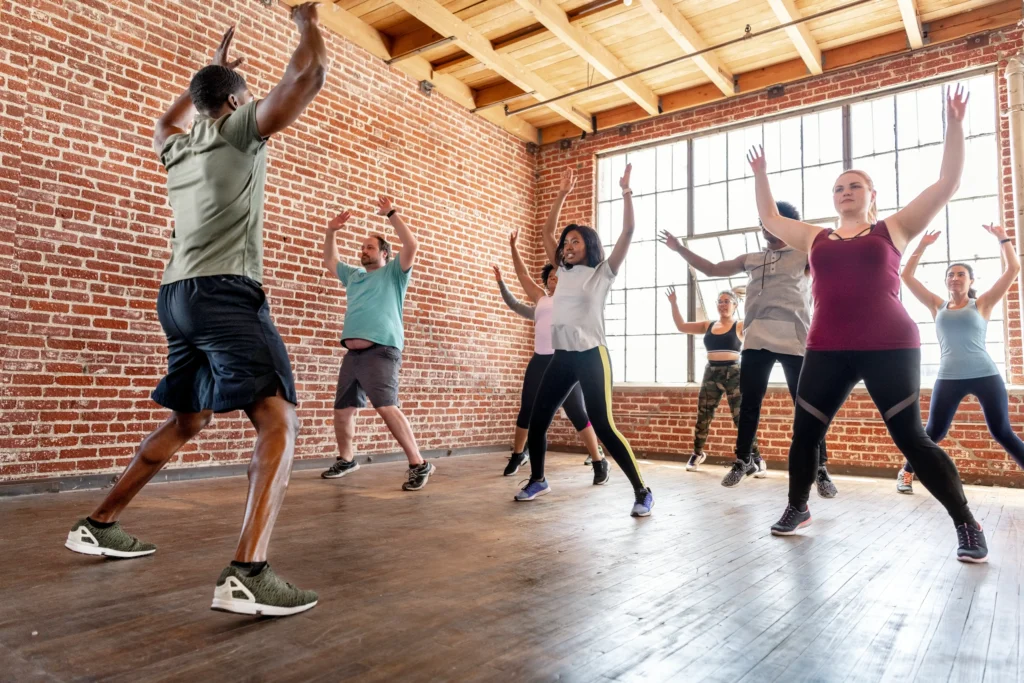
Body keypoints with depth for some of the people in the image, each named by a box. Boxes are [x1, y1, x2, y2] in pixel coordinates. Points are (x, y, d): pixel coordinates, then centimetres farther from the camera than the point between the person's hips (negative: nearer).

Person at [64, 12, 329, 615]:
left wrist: (213, 70, 54)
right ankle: (248, 574, -32)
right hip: (226, 293, -8)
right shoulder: (240, 127, 4)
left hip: (179, 295, 9)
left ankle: (99, 525, 30)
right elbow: (309, 76, -6)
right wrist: (307, 18, 13)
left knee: (187, 422, 23)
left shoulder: (178, 146, 22)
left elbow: (171, 117, 49)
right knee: (279, 421, -17)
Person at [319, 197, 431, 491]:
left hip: (381, 350, -8)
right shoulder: (354, 275, 27)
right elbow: (330, 260, 38)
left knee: (386, 407, -22)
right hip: (352, 353, 8)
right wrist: (331, 231, 25)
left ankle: (419, 464, -19)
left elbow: (412, 245, -7)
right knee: (342, 410, 11)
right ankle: (346, 459, 31)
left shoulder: (393, 272, 8)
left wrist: (392, 214, -5)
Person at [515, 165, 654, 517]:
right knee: (537, 421, 8)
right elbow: (547, 232, 20)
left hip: (591, 356, -6)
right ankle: (537, 480, 28)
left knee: (603, 426, -11)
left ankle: (642, 492, -1)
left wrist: (626, 192, -10)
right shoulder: (564, 272, 17)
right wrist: (562, 195, 16)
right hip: (561, 357, 6)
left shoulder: (603, 272, 2)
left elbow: (628, 232, -6)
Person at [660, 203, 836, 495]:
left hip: (794, 339, -3)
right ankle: (743, 461, 19)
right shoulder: (751, 259, 19)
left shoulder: (805, 254, 9)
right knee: (749, 403, 7)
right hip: (756, 339, 4)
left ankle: (820, 470, 8)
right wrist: (680, 249, 19)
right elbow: (711, 269, 23)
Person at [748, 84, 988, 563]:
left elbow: (948, 182, 7)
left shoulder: (893, 229, 9)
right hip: (827, 351, 3)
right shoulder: (816, 239, 16)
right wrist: (761, 175, 26)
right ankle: (797, 509, 24)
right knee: (804, 433, 5)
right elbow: (769, 218, 27)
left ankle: (967, 526, 12)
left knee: (911, 439, -4)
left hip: (889, 348, -3)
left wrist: (954, 125, 5)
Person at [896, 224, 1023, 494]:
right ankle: (906, 473, 21)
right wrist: (922, 246, 10)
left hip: (986, 376, -1)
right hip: (949, 379, 1)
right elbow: (907, 276, 10)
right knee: (934, 432, 6)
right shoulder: (938, 306, 11)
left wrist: (1002, 238, 4)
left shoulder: (982, 304, 7)